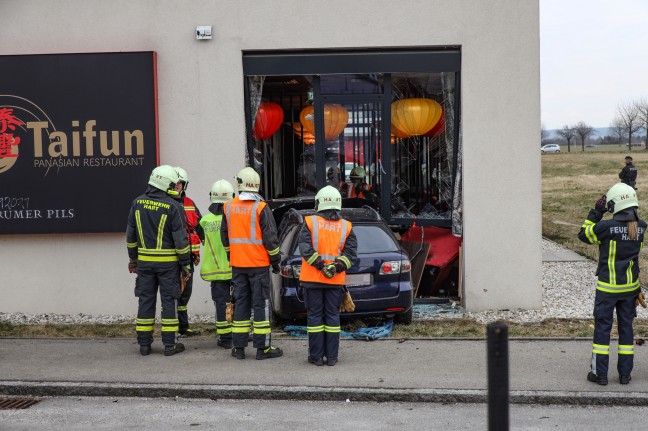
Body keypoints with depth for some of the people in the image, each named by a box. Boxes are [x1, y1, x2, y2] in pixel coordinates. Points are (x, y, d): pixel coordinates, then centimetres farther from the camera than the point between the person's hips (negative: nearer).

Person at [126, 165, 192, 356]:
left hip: (144, 261, 4)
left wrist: (132, 258, 18)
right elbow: (180, 239, -12)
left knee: (146, 300, 10)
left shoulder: (137, 203, 2)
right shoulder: (173, 207, -12)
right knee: (169, 300, 4)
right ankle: (170, 344, 6)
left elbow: (130, 235, 8)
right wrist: (185, 264, -3)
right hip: (168, 262, -4)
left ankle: (144, 343, 13)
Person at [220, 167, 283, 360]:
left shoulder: (228, 207, 3)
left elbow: (225, 235, 12)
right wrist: (275, 259, 0)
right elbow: (270, 237, -11)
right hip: (259, 264, -4)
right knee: (261, 304, 1)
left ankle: (239, 347, 13)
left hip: (237, 264, 4)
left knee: (241, 303, 11)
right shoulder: (261, 208, -12)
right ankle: (263, 348, 3)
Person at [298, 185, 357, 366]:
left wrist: (320, 266, -14)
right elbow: (351, 253, -4)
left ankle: (316, 356, 8)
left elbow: (305, 248, -13)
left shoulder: (310, 222, -3)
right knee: (332, 316, 9)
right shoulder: (346, 226, 4)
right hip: (336, 280, 2)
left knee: (315, 315, 5)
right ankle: (332, 357, 10)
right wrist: (336, 267, -11)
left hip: (312, 278, -2)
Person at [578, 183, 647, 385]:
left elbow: (584, 234, -3)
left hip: (608, 287, -4)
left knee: (602, 327, 5)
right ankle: (625, 373, 17)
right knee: (626, 327, 13)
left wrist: (596, 211, 1)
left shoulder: (607, 226, -19)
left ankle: (600, 373, 9)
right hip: (630, 286, 4)